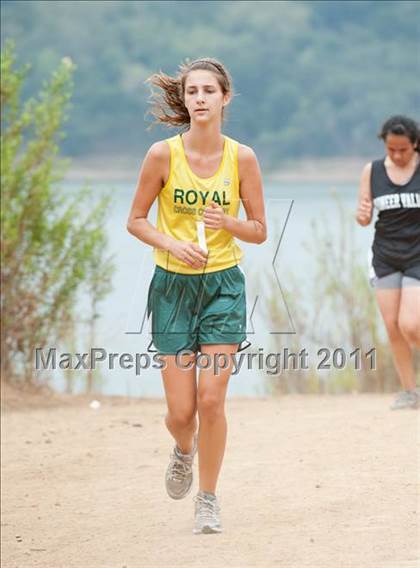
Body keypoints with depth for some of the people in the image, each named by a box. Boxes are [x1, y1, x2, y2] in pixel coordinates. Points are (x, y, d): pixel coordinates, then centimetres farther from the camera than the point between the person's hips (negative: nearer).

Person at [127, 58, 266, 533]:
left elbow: (259, 231, 4)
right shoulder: (163, 154, -7)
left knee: (211, 398, -9)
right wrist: (172, 244, -15)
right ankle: (184, 451, 35)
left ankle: (208, 499, 9)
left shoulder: (242, 158, -4)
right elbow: (135, 220, 2)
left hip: (224, 285, 0)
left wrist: (228, 223, -16)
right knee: (181, 410, -2)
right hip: (173, 285, 0)